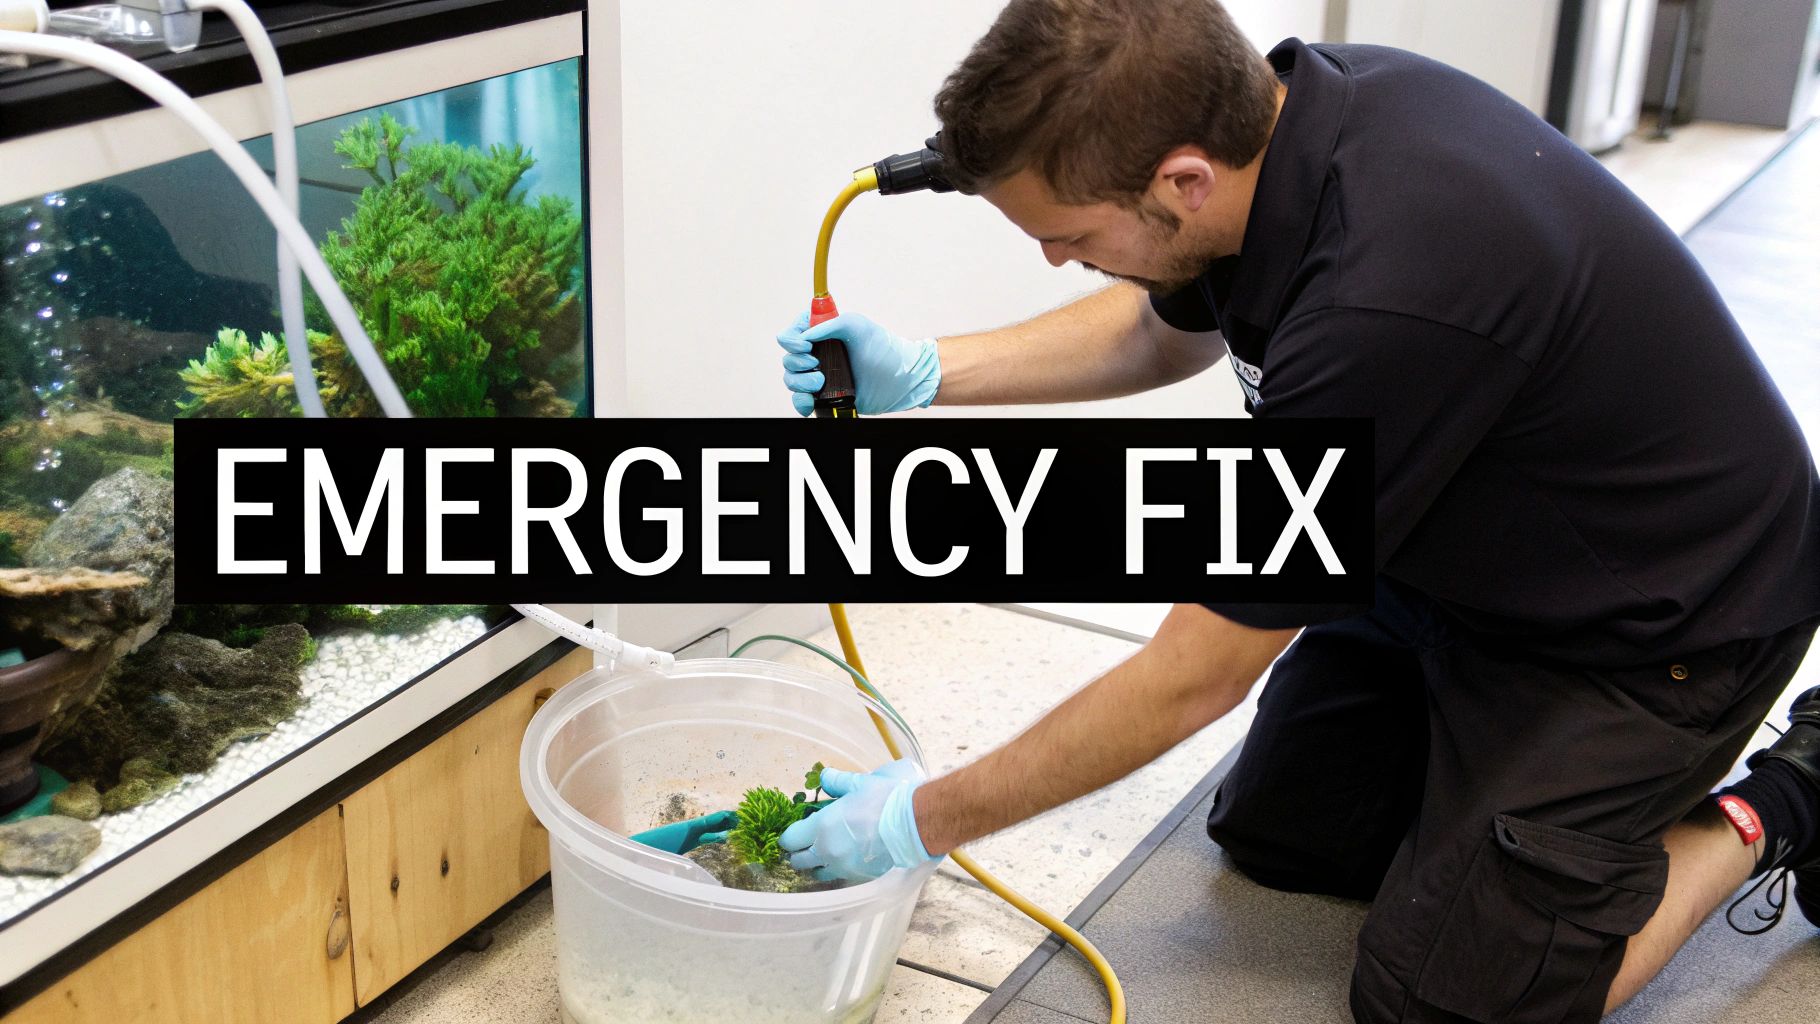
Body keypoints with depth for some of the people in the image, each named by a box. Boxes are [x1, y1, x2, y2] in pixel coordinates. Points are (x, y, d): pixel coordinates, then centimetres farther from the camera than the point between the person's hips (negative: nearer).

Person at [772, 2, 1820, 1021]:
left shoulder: (1387, 303, -40)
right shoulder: (1277, 110, -14)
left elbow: (1197, 677, -28)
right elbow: (1166, 329, 11)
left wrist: (928, 819, -17)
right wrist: (926, 374, 0)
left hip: (1663, 621, -8)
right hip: (1465, 548, 8)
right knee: (1274, 831, 12)